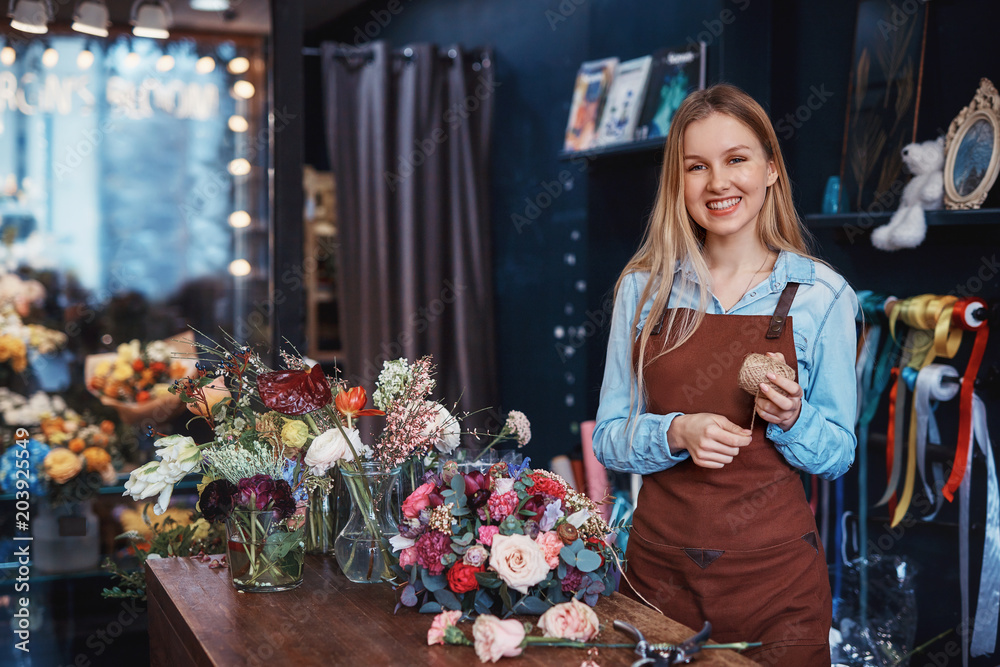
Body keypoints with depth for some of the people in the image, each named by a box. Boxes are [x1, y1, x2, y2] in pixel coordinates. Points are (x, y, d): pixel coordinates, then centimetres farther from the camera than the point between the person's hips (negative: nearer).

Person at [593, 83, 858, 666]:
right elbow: (609, 439, 2)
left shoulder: (822, 294, -4)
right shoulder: (644, 287, 0)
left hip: (774, 570, -1)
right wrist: (677, 432, -17)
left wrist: (792, 417, -19)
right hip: (660, 566, 2)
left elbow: (839, 456, 1)